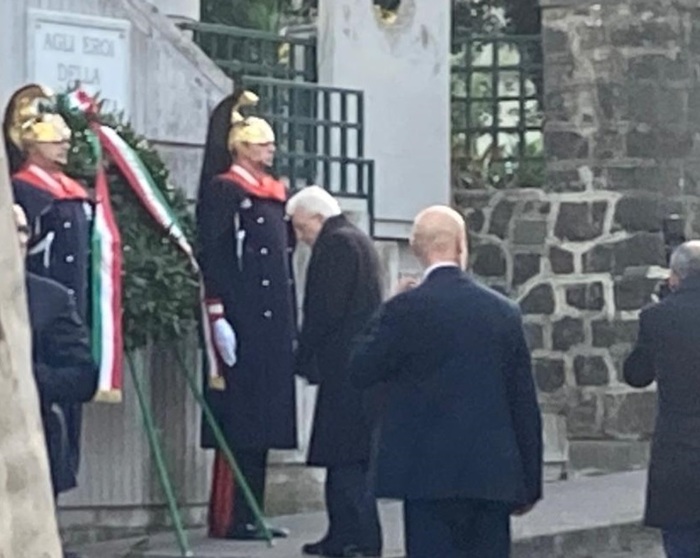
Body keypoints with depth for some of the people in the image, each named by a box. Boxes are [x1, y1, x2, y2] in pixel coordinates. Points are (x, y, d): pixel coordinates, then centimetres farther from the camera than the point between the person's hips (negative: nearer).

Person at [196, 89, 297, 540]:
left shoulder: (277, 194, 18)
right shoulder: (224, 191, -6)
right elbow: (211, 255, -12)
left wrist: (292, 326, 18)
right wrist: (218, 316, -19)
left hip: (274, 321, 8)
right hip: (243, 321, -8)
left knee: (264, 419, 8)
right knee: (239, 419, -8)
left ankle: (251, 513, 13)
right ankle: (229, 517, -6)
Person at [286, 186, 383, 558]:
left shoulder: (336, 244, -10)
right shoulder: (358, 241, 20)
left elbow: (324, 309, -16)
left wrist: (305, 358, -6)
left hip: (344, 367, -10)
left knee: (345, 455, -10)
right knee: (351, 455, 12)